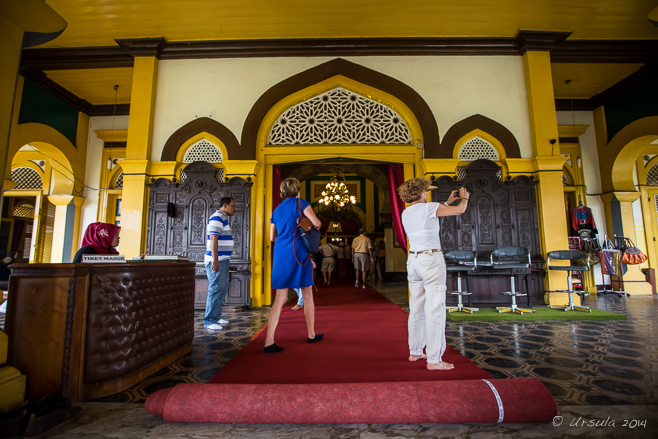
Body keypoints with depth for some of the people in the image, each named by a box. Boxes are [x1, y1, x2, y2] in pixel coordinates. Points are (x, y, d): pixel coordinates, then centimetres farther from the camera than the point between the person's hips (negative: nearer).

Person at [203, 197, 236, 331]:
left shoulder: (223, 218, 19)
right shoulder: (217, 218, -12)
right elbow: (213, 238, -20)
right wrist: (215, 260, -25)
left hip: (223, 260, 11)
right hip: (216, 260, -10)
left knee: (222, 289, 13)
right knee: (216, 289, -9)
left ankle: (216, 317, 22)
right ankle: (209, 321, -2)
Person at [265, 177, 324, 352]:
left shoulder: (277, 210, 15)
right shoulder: (301, 203, -1)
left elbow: (272, 237, 19)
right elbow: (316, 223, -9)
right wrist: (317, 227, 13)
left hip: (280, 255, 5)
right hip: (299, 253, -4)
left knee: (280, 298, 4)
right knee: (307, 295, 10)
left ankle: (269, 341, -2)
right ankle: (311, 335, 22)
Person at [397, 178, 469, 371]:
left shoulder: (406, 213, 9)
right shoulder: (429, 207, -10)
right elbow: (460, 210, -1)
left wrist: (448, 201, 30)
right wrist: (464, 197, 20)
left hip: (413, 260, 7)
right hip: (432, 260, -7)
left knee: (416, 308, 14)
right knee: (435, 310, -3)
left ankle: (415, 352, 24)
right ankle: (434, 360, 2)